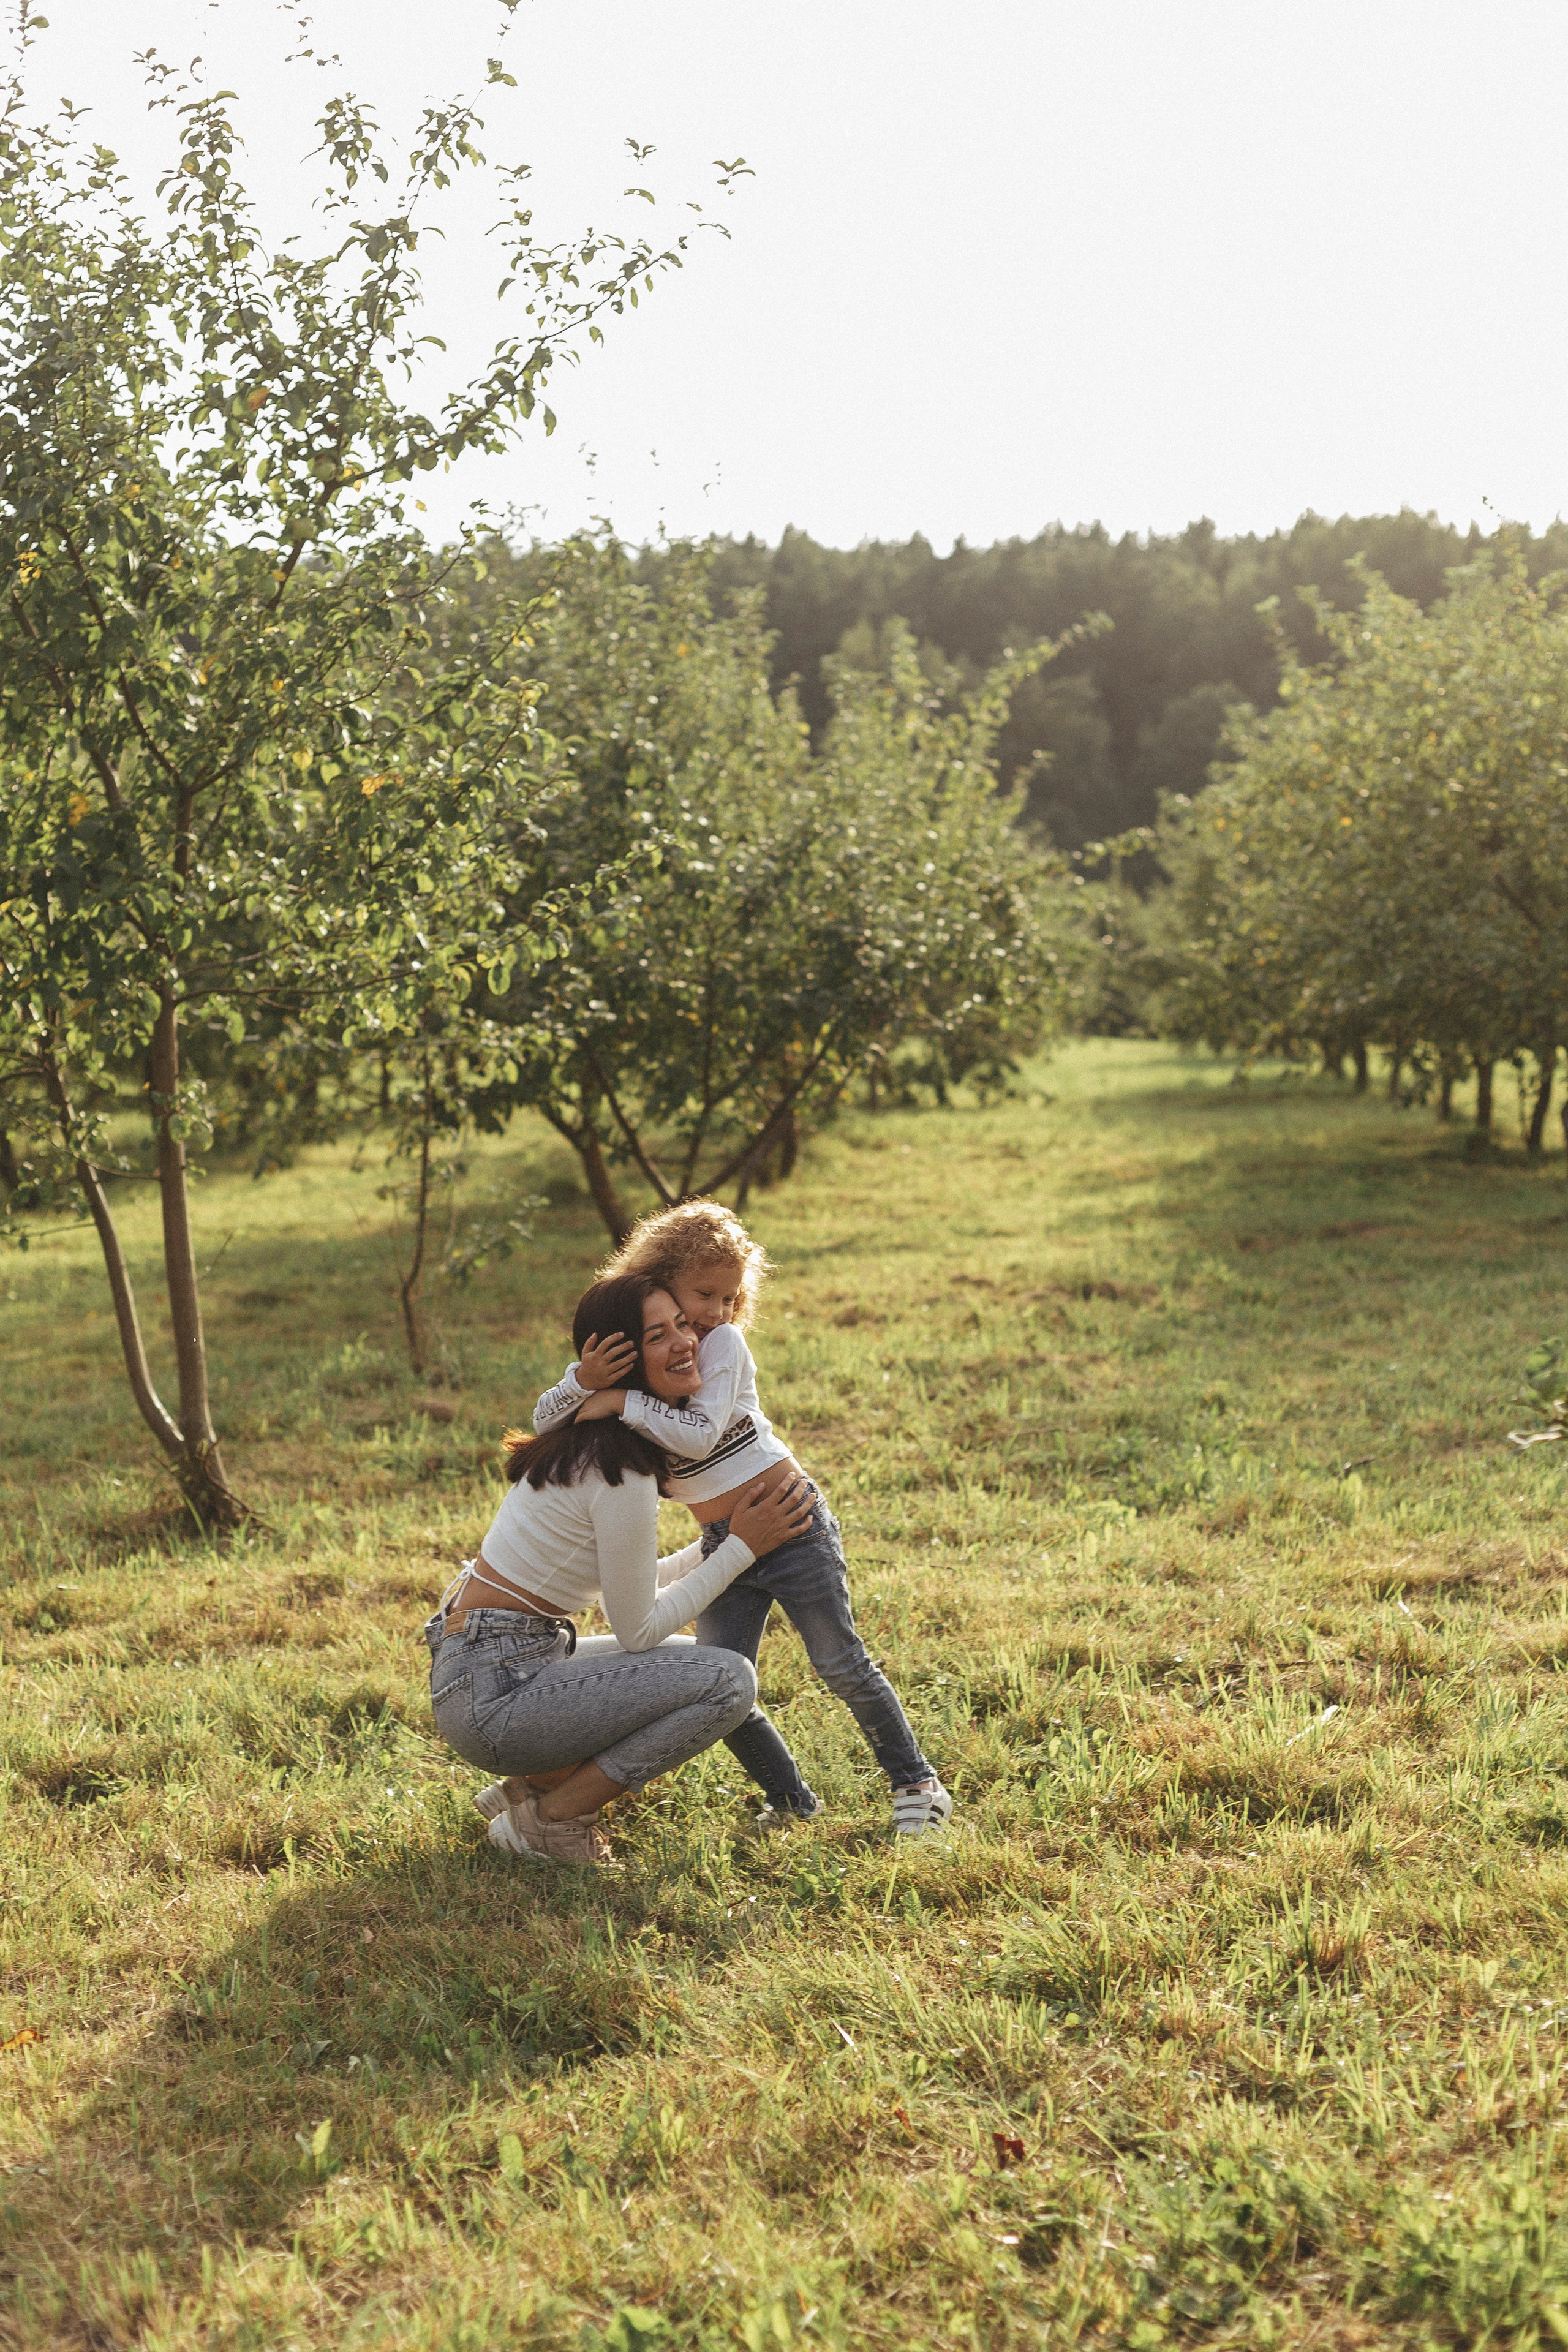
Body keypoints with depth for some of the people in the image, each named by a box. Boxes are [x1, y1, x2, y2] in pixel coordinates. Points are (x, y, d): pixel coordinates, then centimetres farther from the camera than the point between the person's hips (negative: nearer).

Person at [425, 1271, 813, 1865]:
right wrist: (742, 1548, -6)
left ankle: (531, 1785, 15)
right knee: (728, 1681, -17)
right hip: (493, 1693, -10)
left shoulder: (588, 1438, 10)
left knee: (700, 1661, 22)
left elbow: (624, 1590, 16)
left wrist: (718, 1546, 10)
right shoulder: (622, 1470, -20)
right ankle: (551, 1819, -4)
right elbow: (638, 1629, -12)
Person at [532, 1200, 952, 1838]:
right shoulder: (620, 1353, 0)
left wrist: (620, 1400, -28)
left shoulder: (723, 1342, -14)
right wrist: (583, 1381, -25)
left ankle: (916, 1783, 18)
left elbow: (700, 1434, -26)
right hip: (724, 1545, 5)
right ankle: (790, 1800, 18)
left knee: (841, 1665, 0)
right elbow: (545, 1420, -6)